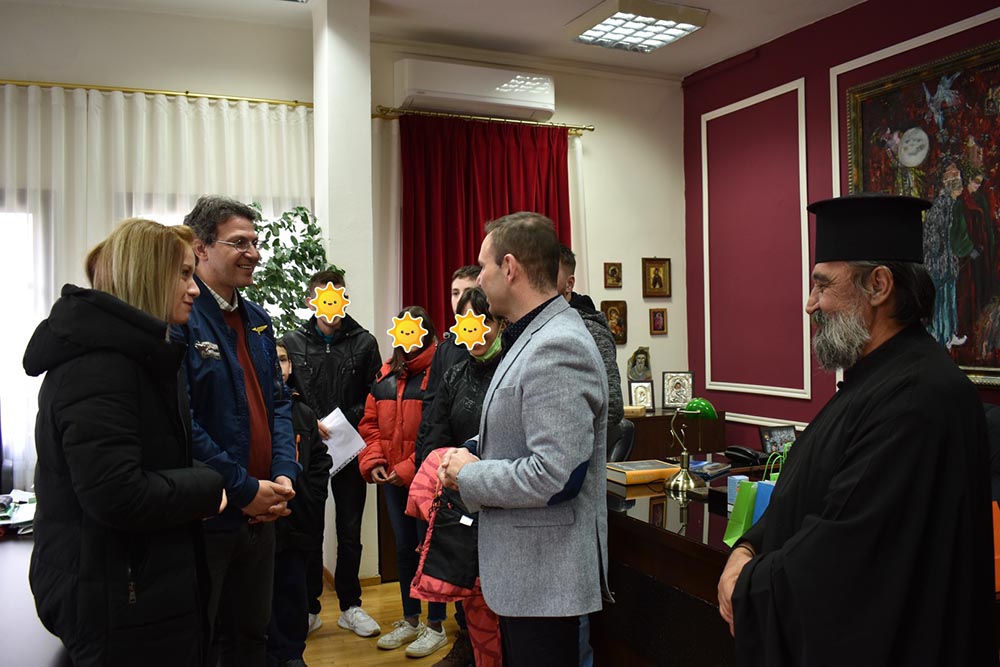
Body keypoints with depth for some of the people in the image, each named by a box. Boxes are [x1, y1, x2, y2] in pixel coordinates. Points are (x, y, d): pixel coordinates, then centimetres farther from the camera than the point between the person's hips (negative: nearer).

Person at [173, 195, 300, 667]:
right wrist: (244, 490, -18)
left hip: (260, 513, 7)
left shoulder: (257, 320, 11)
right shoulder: (178, 317, -15)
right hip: (202, 517, -7)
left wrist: (283, 475, -2)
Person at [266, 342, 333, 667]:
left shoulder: (303, 412, 10)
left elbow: (319, 460, 14)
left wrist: (312, 495, 5)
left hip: (296, 520, 5)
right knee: (262, 591, 6)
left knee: (293, 589, 13)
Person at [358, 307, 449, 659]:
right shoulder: (385, 375, 10)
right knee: (404, 548, 18)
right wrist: (373, 461, -2)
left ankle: (436, 626, 21)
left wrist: (408, 470, -17)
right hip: (392, 480, 7)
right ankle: (411, 620, 34)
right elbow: (370, 424, 12)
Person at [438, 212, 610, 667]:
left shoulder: (557, 348, -24)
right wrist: (468, 453, 3)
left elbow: (555, 476, -29)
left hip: (545, 575, -10)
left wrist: (468, 474, -15)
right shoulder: (534, 336, 10)